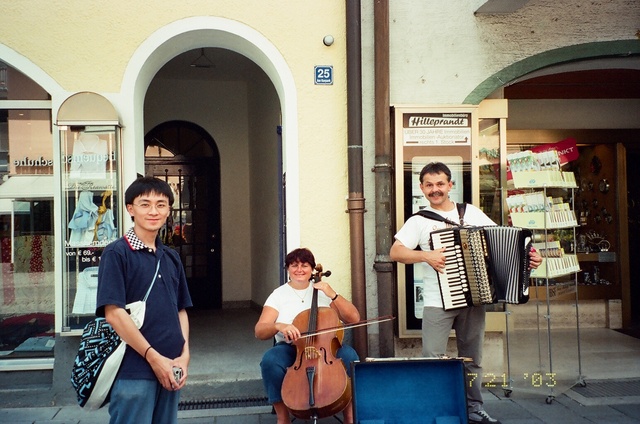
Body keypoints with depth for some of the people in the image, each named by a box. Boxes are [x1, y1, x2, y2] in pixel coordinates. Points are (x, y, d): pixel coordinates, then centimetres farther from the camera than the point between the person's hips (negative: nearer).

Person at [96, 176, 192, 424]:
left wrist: (184, 355, -1)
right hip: (133, 372, -6)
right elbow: (113, 313, -14)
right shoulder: (117, 253, -7)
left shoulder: (171, 258, 12)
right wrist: (154, 358, -14)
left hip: (170, 370, 6)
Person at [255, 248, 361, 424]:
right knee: (270, 360, -32)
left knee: (349, 355, -29)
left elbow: (354, 319, 1)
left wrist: (333, 295, -11)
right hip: (289, 349, 0)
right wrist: (279, 326, -28)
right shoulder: (278, 295, 4)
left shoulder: (322, 292, 7)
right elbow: (260, 331, -6)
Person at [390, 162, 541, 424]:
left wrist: (527, 257, -4)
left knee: (472, 359, 13)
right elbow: (395, 252, -8)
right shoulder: (419, 221, 0)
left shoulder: (473, 213, 8)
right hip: (438, 303, -3)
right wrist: (425, 256, -21)